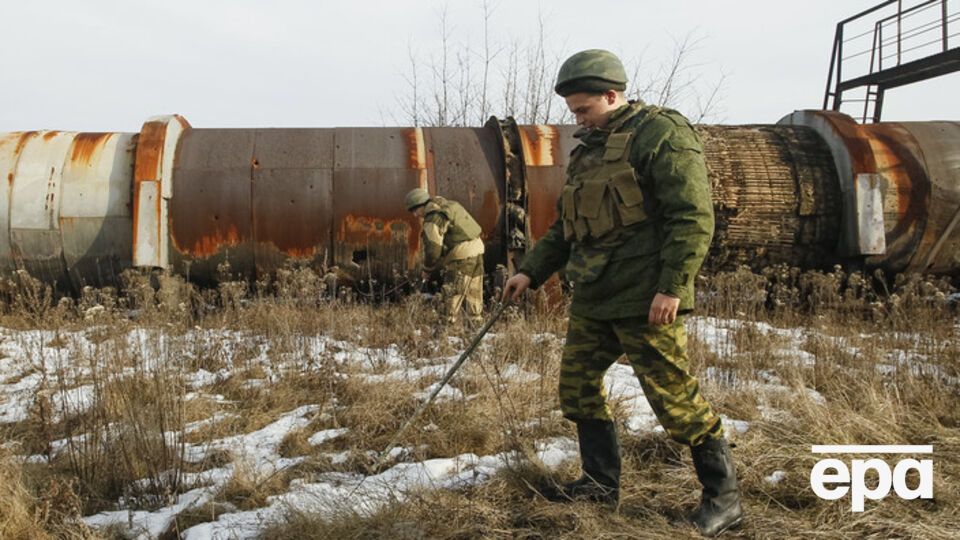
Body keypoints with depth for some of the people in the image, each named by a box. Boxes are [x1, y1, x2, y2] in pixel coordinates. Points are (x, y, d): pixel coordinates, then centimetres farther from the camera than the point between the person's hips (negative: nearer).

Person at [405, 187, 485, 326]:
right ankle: (477, 326, 23)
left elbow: (433, 250, -13)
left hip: (462, 256, -9)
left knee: (451, 299, -4)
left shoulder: (433, 219, -13)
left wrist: (427, 270, 3)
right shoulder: (448, 205, 16)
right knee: (474, 298, 16)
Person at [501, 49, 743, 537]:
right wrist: (530, 271, 16)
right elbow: (564, 227, 24)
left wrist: (672, 287, -21)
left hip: (643, 300, -9)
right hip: (593, 297, 9)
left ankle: (723, 496, 11)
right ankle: (602, 481, 27)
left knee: (675, 397, -5)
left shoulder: (661, 134, -7)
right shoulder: (589, 150, 19)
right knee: (577, 385, 12)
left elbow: (693, 216, -15)